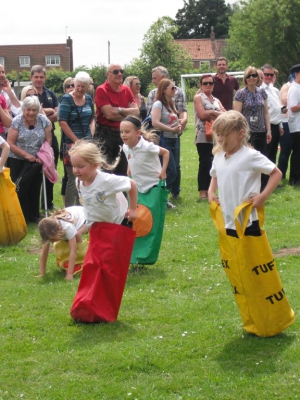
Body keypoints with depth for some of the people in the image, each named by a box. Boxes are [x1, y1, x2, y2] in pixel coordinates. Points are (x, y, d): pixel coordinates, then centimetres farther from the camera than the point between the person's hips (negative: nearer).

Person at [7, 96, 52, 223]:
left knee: (35, 189, 5)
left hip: (36, 161, 2)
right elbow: (10, 143, -10)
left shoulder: (44, 120, -3)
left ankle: (34, 216, 16)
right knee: (20, 189, -4)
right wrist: (26, 155, -16)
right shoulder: (17, 121, -9)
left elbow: (48, 140, 3)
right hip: (17, 161, -2)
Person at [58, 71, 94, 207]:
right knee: (73, 179, -6)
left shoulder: (88, 99, 9)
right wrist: (77, 141, -16)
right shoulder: (67, 99, -9)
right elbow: (62, 122, -15)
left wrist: (90, 135, 7)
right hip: (72, 143, -6)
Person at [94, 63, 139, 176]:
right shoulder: (101, 90, -8)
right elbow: (109, 114, -16)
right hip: (105, 134, -6)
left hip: (122, 133, 6)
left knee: (122, 171, 12)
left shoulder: (126, 90, 9)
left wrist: (120, 110, -13)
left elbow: (136, 112, 1)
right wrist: (128, 113, -5)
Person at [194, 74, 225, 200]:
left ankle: (209, 190, 13)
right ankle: (202, 192, -7)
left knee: (212, 164, 6)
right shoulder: (198, 98, 3)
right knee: (205, 163, -10)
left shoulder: (216, 100, 20)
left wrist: (211, 113, -10)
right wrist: (216, 113, -3)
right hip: (203, 136, -6)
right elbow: (202, 114, -12)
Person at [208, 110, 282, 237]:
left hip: (247, 223, -7)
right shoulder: (218, 157, 6)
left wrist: (263, 196, -18)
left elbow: (276, 173, -10)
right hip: (227, 222, 7)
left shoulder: (251, 156, -14)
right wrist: (211, 191, 8)